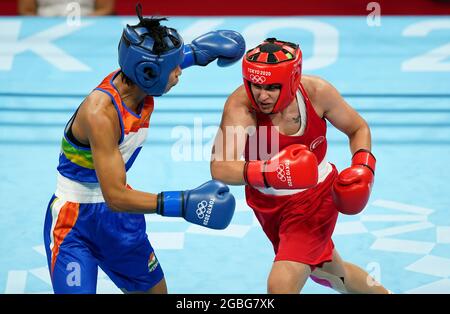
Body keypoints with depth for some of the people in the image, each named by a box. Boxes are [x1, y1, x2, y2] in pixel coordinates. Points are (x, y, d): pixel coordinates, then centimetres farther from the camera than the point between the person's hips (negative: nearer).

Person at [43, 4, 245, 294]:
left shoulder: (140, 85, -10)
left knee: (155, 291, 17)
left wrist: (196, 50, 15)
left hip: (119, 216, 8)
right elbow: (115, 196, -35)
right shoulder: (101, 113, -33)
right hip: (73, 223, -8)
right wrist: (184, 203, -39)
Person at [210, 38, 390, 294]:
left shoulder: (317, 92, -22)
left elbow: (358, 128, -2)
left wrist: (363, 165, -20)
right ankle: (381, 292, 56)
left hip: (316, 197, -2)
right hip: (268, 205, 2)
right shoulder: (241, 105, -29)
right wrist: (268, 172, -58)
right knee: (328, 271, 26)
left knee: (281, 285, -20)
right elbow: (220, 168, -42)